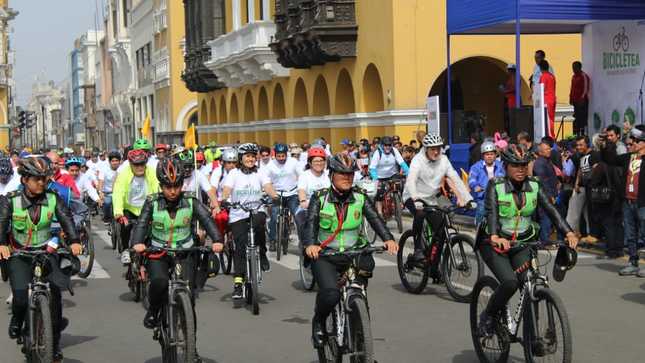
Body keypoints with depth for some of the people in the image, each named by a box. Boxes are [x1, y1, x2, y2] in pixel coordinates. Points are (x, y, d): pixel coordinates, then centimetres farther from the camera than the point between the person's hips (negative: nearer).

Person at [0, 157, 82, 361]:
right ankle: (17, 322, 22)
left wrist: (74, 241, -31)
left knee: (55, 291, -10)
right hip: (18, 254, -2)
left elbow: (66, 219, -13)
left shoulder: (53, 199, -3)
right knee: (21, 299, -16)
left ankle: (55, 343, 6)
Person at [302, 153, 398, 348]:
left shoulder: (360, 197, 5)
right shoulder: (320, 198, -1)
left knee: (367, 263, -29)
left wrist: (388, 238, -26)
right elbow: (311, 222, -13)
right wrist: (310, 244, -34)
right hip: (325, 255, -3)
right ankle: (318, 323, 8)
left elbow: (374, 218, -7)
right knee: (330, 293, -27)